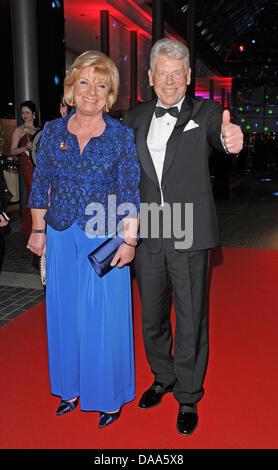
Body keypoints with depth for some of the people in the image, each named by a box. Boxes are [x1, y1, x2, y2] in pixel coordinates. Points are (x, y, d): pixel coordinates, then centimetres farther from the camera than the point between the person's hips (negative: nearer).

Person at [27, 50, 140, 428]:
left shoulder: (121, 136, -6)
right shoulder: (53, 131, 2)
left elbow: (131, 194, -6)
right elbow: (40, 185, 7)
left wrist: (129, 241, -9)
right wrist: (38, 230, 6)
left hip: (106, 239, -3)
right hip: (61, 236, 3)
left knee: (105, 316, 5)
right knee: (65, 312, 14)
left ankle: (110, 395, 28)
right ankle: (71, 387, 36)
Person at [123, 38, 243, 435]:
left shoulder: (204, 112, -1)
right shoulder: (135, 118, 9)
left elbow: (219, 133, -22)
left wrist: (231, 140, -44)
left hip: (188, 236, -3)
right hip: (147, 236, 4)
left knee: (191, 318, 7)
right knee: (152, 316, 17)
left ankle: (188, 397, 28)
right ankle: (162, 379, 41)